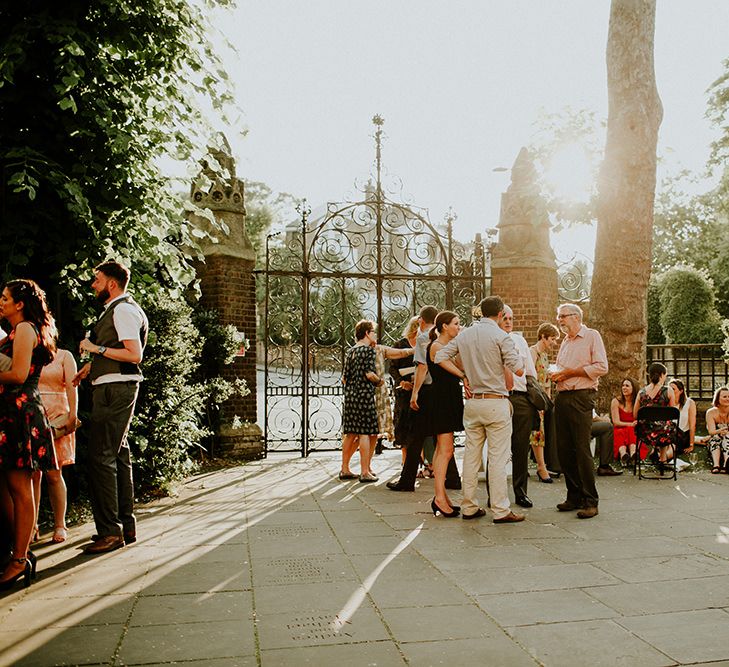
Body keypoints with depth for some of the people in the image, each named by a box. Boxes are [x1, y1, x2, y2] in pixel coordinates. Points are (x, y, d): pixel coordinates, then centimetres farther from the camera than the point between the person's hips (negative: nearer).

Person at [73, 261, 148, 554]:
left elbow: (135, 355, -21)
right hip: (113, 389, 11)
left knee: (101, 456, -11)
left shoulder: (123, 310, -12)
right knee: (118, 455, 13)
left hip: (115, 390, -11)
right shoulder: (117, 309, 20)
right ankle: (126, 526, 21)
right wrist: (92, 364, 20)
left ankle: (110, 532, -7)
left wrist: (98, 348, -17)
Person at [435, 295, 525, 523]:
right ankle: (501, 510, 1)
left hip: (472, 401, 5)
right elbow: (518, 370, -13)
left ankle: (469, 507, 16)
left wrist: (463, 375, 9)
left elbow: (440, 356, 8)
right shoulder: (500, 336, -9)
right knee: (498, 457, -2)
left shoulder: (464, 335, 8)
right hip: (496, 402, -5)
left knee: (471, 455, 10)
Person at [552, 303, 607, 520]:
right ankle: (574, 497, 16)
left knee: (582, 450, -9)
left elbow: (601, 367, -11)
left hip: (581, 397, -7)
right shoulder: (565, 342, 21)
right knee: (564, 449, 6)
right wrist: (556, 375, 7)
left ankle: (590, 501, -2)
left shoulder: (592, 336, -1)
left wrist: (570, 372, -12)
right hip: (562, 398, 7)